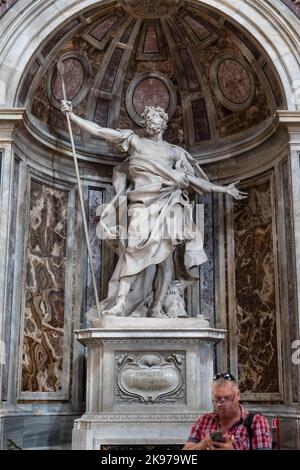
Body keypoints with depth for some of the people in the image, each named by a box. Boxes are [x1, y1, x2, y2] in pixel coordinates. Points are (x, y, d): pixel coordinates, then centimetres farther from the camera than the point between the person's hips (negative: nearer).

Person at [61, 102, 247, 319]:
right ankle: (119, 304, -17)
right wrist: (72, 115, 7)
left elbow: (194, 179, 18)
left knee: (165, 257, -4)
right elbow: (100, 131, 10)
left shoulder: (175, 152, 17)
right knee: (133, 252, -15)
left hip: (166, 209, 2)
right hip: (141, 208, -1)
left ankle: (157, 308, 0)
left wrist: (225, 189, 16)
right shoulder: (135, 141, 14)